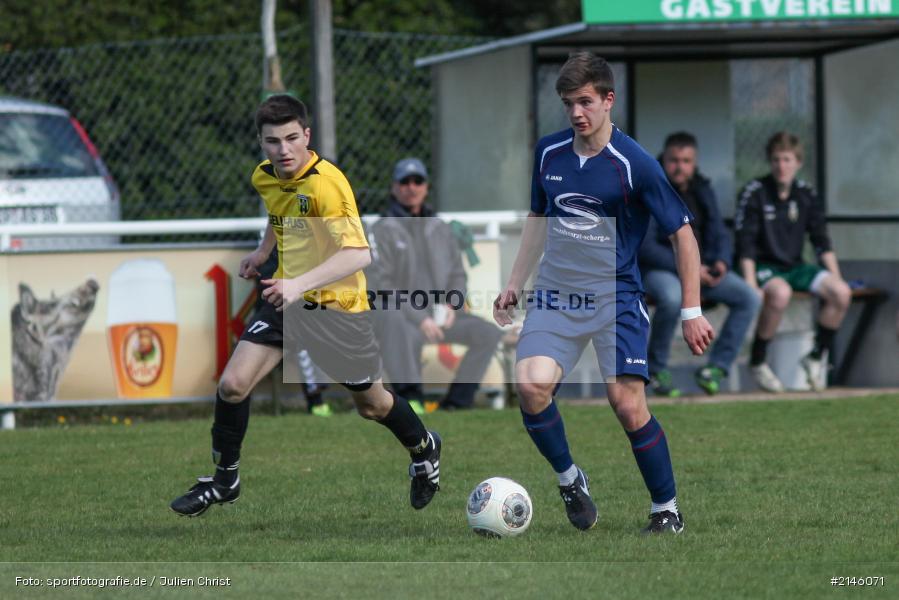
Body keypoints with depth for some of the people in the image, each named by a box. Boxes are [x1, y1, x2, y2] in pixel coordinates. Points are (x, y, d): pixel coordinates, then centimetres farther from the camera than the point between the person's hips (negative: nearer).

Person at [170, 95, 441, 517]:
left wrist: (301, 284, -43)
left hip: (336, 305, -5)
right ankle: (224, 481, 9)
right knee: (232, 384, -10)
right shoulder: (264, 177, -2)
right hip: (287, 298, 5)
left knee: (372, 406, 12)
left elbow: (358, 253, -34)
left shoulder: (326, 183, -26)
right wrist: (263, 251, 17)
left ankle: (424, 450, 44)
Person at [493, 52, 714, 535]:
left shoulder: (634, 165, -11)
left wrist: (692, 312, -7)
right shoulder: (549, 152, 4)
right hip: (555, 295, 4)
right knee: (531, 385, -20)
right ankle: (568, 477, 5)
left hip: (617, 298, -4)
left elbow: (682, 233, -5)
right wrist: (515, 283, 17)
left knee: (628, 406, -13)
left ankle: (666, 509, 6)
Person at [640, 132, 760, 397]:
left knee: (749, 298, -13)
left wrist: (721, 261, -9)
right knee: (672, 297, -39)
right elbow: (645, 246, -15)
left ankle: (717, 367, -7)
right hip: (659, 269, -6)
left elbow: (719, 234, 15)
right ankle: (657, 370, -19)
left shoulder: (702, 191, 12)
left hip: (701, 268, 6)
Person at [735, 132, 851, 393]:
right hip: (764, 266, -5)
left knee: (841, 292, -18)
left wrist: (835, 277, 0)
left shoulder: (806, 195, 6)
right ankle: (757, 363, -23)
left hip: (794, 266, 5)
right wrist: (751, 283, -23)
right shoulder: (754, 193, -9)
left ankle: (817, 357, 0)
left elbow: (822, 242, 10)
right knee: (780, 292, -39)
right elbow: (745, 244, -13)